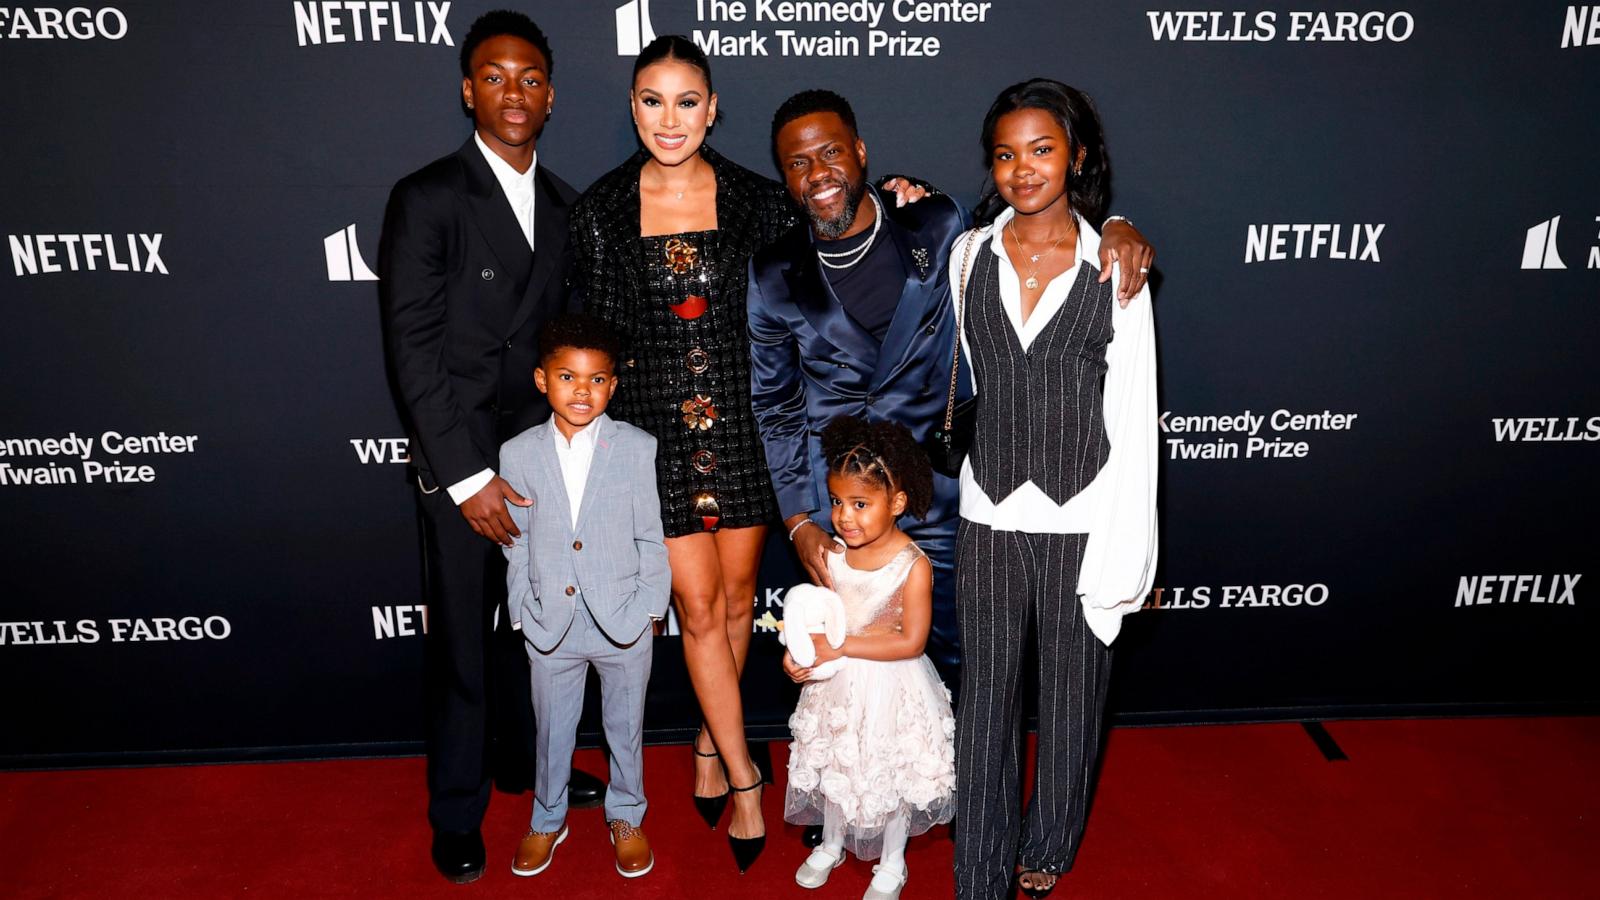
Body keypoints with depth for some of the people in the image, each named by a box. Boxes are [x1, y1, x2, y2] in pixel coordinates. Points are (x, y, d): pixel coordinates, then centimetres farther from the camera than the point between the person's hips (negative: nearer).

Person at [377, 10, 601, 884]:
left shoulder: (562, 205, 8)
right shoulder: (427, 198, -9)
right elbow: (413, 350, -13)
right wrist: (468, 476, -16)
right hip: (461, 462, -4)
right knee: (462, 638, 7)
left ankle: (521, 757, 39)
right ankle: (456, 811, 27)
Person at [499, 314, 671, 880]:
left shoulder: (637, 449, -9)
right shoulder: (518, 454, -4)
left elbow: (650, 537, -4)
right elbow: (517, 543, 3)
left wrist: (651, 607, -5)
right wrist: (522, 612, 2)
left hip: (624, 620, -1)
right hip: (551, 624, 1)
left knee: (626, 726, 17)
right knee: (552, 729, 19)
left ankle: (626, 816, 40)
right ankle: (548, 819, 42)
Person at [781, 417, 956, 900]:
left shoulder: (913, 565, -23)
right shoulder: (832, 553, -8)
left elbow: (911, 642, -23)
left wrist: (840, 648, -26)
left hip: (890, 687, -5)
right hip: (837, 684, 5)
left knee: (891, 773, 13)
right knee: (834, 765, 22)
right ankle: (831, 845, 48)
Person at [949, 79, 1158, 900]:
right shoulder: (968, 255, 1)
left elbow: (1133, 420, -6)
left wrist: (1124, 555, -7)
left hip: (1080, 520, -1)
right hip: (988, 517, 1)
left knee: (1071, 696, 15)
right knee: (985, 700, 10)